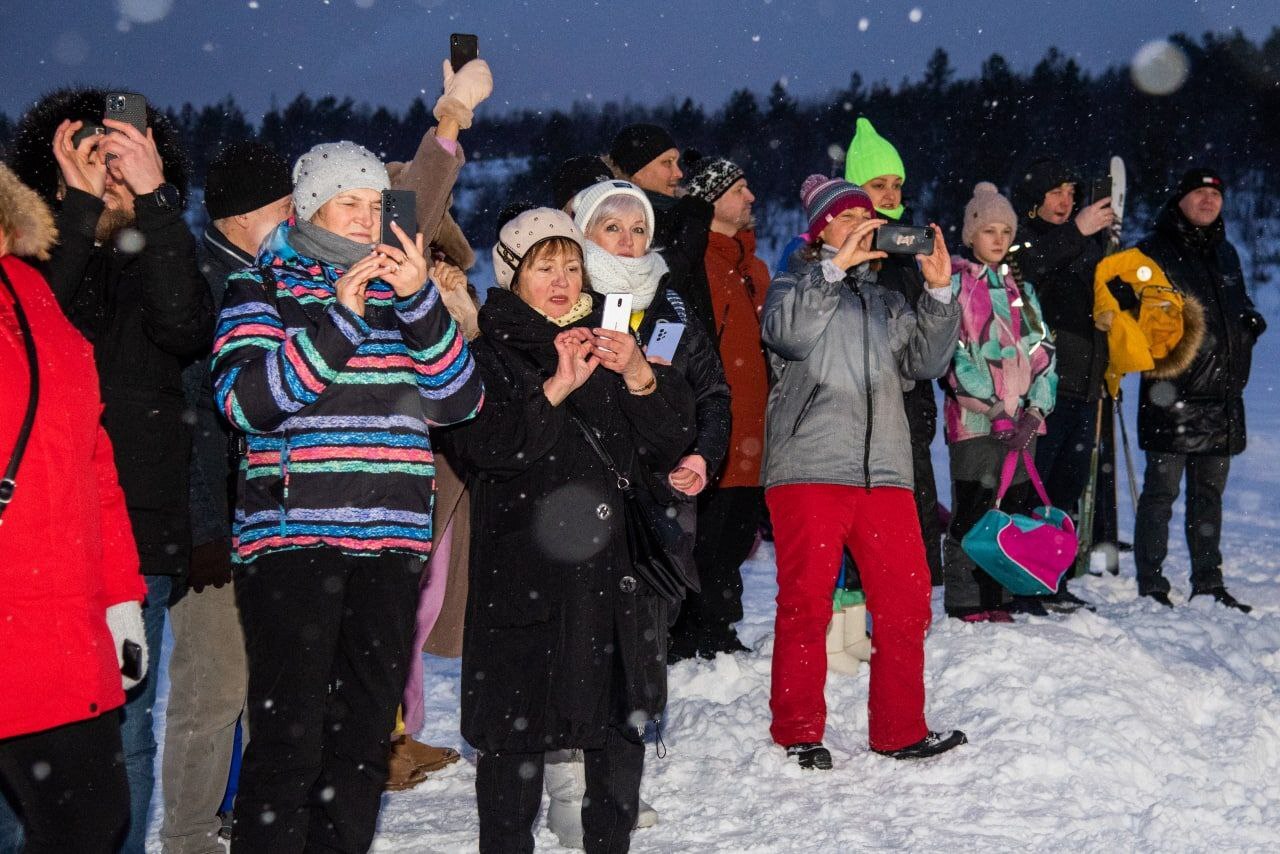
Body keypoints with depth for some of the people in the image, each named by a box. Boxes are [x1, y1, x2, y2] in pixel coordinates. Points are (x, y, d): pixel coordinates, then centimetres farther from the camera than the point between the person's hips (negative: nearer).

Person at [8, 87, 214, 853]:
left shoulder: (160, 264, 12)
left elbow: (186, 328, -10)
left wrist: (153, 202, -16)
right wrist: (81, 209, -17)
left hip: (139, 539, 1)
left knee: (124, 732, 4)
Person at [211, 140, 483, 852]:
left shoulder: (398, 288, 16)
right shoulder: (263, 285, 5)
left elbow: (460, 401, 3)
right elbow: (249, 403, -11)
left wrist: (421, 300, -10)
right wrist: (340, 317, -17)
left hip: (390, 543, 5)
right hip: (291, 537, -4)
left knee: (366, 735, 10)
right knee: (291, 739, -8)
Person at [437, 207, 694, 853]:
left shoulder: (612, 346, 15)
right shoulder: (489, 352, 2)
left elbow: (669, 442, 7)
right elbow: (477, 445, -15)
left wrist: (641, 378, -10)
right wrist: (554, 389, -22)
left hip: (616, 563, 4)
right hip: (524, 568, -4)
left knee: (622, 723, 10)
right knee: (516, 728, -1)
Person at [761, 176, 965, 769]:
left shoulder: (885, 302, 24)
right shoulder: (795, 286, 11)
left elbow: (927, 361, 10)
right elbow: (785, 331, -13)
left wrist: (939, 292, -1)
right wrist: (834, 265, -16)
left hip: (884, 470, 5)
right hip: (809, 469, -4)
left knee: (906, 598, 1)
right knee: (806, 602, -1)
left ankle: (900, 729, 13)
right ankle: (798, 732, 11)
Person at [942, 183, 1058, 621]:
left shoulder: (1020, 286, 17)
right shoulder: (954, 282, 1)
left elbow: (1043, 350, 11)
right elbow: (952, 353, -9)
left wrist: (1034, 411, -4)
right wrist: (994, 409, -14)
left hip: (1022, 420, 5)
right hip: (974, 419, -5)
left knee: (1016, 510, 6)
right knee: (973, 512, -6)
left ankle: (998, 601, 16)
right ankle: (966, 605, 3)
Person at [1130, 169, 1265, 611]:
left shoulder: (1225, 253, 18)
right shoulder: (1154, 252, -3)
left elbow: (1241, 305, 30)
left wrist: (1249, 325, 11)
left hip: (1223, 397, 7)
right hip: (1172, 394, -7)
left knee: (1209, 492, 13)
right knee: (1161, 490, -4)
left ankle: (1208, 582, 21)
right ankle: (1151, 585, 2)